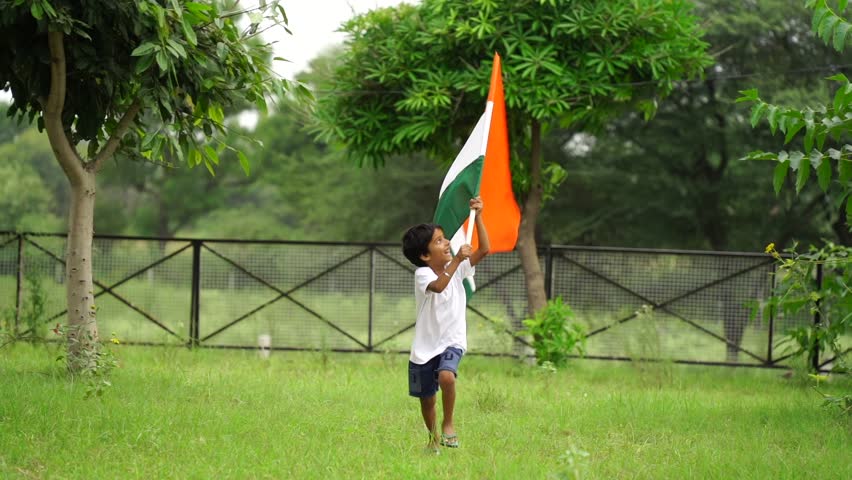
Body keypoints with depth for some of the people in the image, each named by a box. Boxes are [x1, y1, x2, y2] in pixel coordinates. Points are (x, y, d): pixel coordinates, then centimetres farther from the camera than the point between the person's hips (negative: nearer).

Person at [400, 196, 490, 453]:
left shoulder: (457, 268, 0)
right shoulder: (422, 274, -14)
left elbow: (484, 250, -5)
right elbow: (438, 286, -35)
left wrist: (477, 217, -12)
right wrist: (456, 260, -41)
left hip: (452, 342, 1)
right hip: (425, 346, -1)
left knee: (446, 376, -30)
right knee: (426, 399, 11)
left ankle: (448, 423, -10)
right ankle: (434, 438, 37)